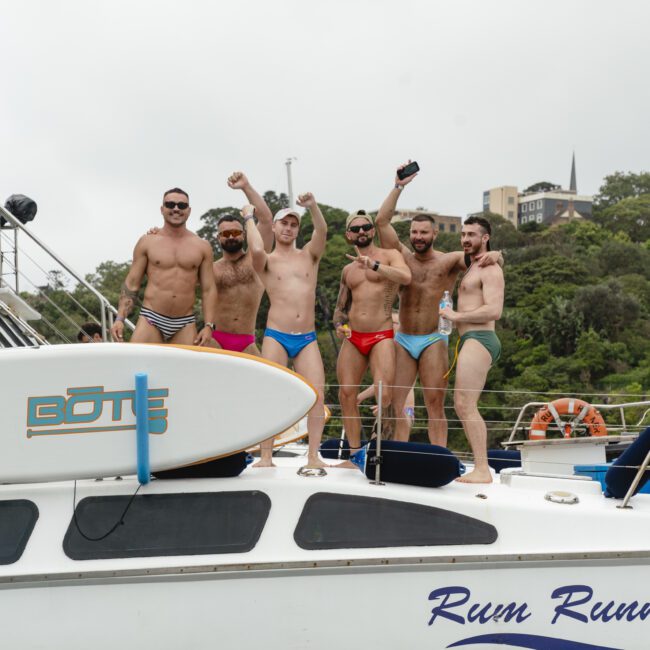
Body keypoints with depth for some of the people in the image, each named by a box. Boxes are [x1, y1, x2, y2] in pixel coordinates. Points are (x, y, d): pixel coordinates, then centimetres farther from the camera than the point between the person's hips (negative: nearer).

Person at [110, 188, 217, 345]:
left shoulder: (202, 247, 9)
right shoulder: (147, 242, 6)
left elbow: (208, 289, 7)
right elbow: (131, 283, 6)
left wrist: (209, 325, -4)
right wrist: (120, 319, -4)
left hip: (185, 324, 1)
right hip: (150, 319, -1)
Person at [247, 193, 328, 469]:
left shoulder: (309, 255, 13)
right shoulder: (267, 262, 6)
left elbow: (322, 231, -6)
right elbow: (256, 249, -17)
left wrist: (313, 206, -24)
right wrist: (249, 218, -1)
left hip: (307, 339, 2)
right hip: (276, 337, -2)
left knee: (317, 395, -10)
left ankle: (313, 456, -7)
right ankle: (266, 456, -2)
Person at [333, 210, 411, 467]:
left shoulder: (390, 255, 3)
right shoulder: (348, 270, 19)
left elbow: (406, 277, -19)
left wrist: (373, 264, -27)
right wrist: (339, 324, 4)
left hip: (381, 337, -5)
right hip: (352, 338, 5)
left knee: (383, 394, -19)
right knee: (346, 393, -1)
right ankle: (355, 454, 9)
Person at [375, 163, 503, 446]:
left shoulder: (449, 261, 3)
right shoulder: (402, 256, 8)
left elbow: (494, 259, 1)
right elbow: (382, 221, 1)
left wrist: (494, 255, -24)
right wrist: (398, 187, -4)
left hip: (433, 341, -2)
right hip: (402, 340, 3)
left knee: (435, 405, -3)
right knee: (396, 403, -2)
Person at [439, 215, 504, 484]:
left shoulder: (490, 270, -7)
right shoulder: (471, 269, 24)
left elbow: (494, 310, -19)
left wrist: (456, 316, -13)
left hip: (479, 340, -11)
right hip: (469, 340, 11)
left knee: (466, 404, -16)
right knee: (461, 406, 9)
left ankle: (482, 470, -18)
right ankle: (480, 468, 11)